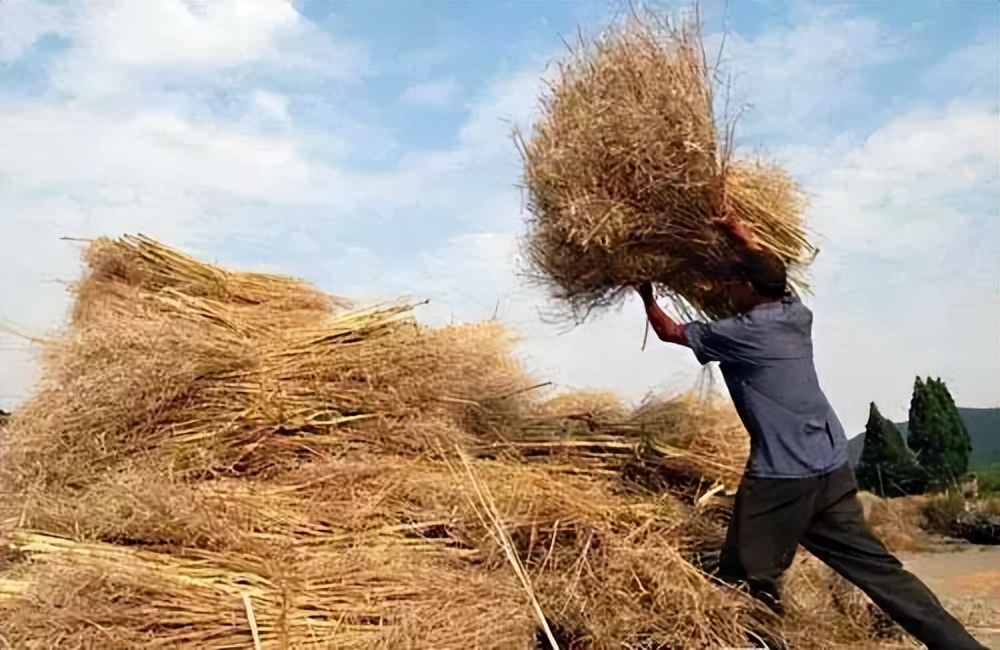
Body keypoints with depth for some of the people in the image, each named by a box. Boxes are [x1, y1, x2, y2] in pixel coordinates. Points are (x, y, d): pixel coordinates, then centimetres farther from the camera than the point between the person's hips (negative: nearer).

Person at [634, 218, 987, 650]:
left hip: (779, 477, -8)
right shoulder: (798, 314, 10)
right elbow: (768, 273, 31)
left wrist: (646, 296, 22)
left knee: (746, 581, 4)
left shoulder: (740, 334, -7)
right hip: (833, 468, 8)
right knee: (876, 567, 12)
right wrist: (744, 239, 32)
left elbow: (669, 332, 7)